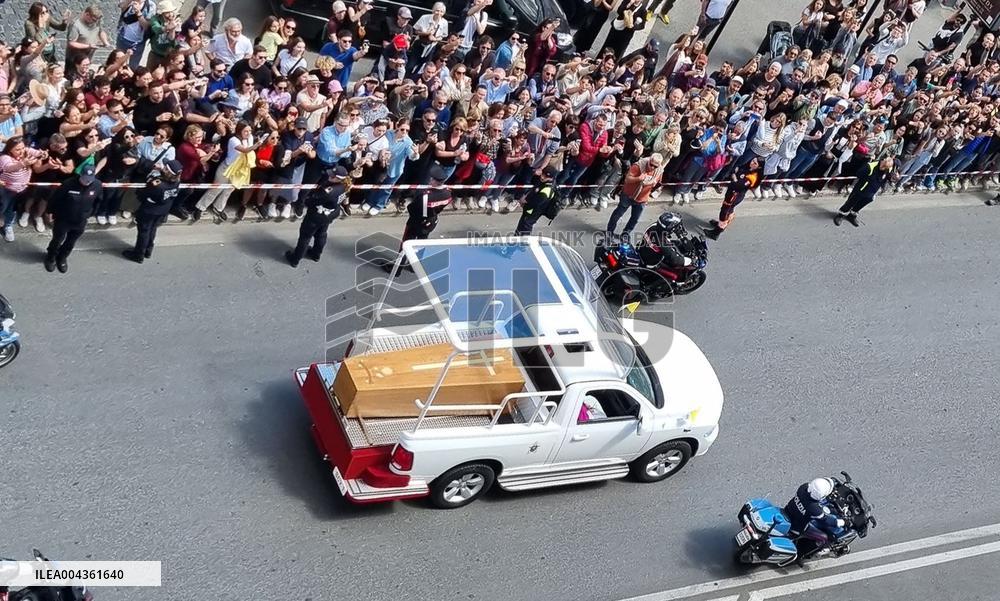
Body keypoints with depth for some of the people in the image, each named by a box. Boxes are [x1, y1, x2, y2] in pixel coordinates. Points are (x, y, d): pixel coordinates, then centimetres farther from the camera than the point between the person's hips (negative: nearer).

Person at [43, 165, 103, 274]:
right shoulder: (69, 184, -29)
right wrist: (55, 214, -3)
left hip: (80, 222, 3)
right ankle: (51, 258, 47)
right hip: (63, 220, -3)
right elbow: (54, 199, -13)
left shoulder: (98, 186, -19)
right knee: (57, 241, 18)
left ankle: (62, 258, 50)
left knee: (70, 243, 22)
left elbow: (96, 202, 3)